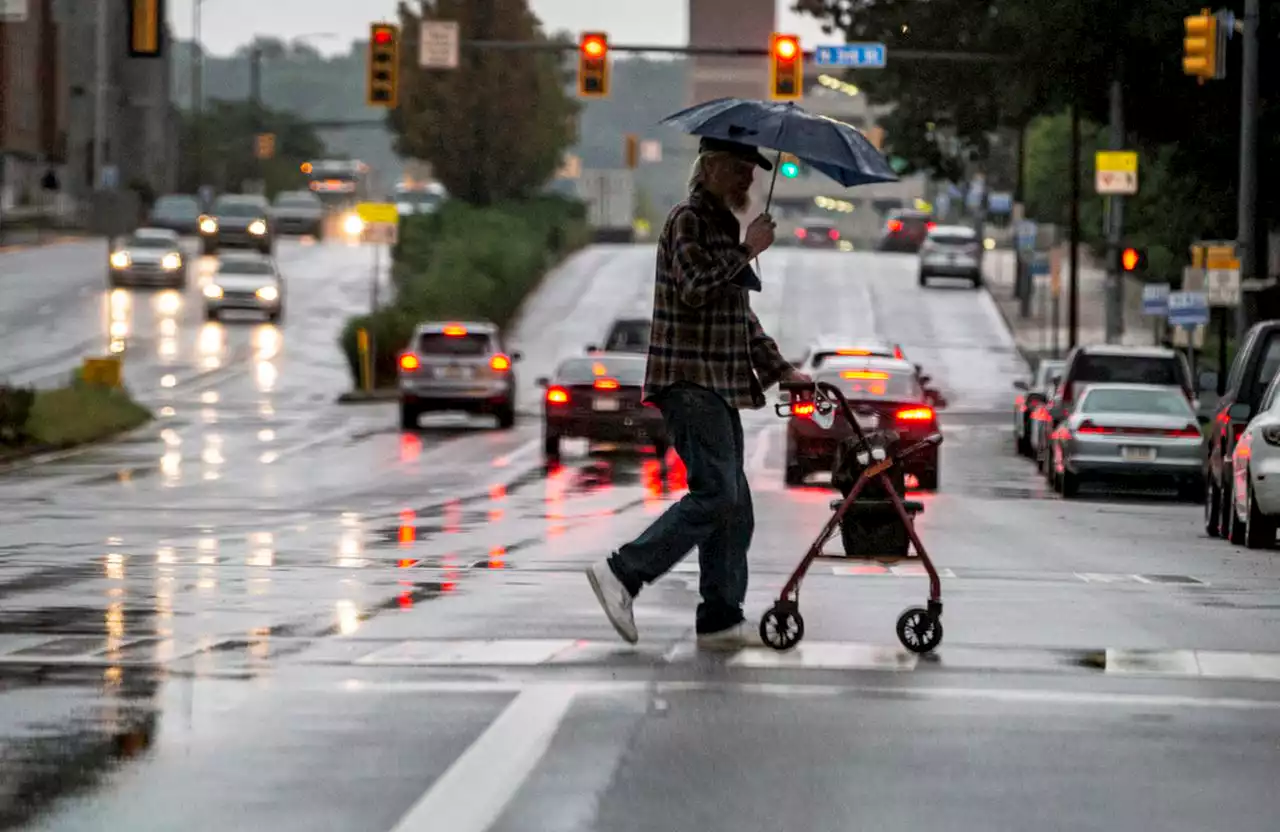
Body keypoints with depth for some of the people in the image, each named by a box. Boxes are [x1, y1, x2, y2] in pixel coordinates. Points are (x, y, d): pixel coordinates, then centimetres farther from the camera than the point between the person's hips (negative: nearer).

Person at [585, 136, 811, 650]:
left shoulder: (722, 225, 22)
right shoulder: (688, 220, -7)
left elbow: (740, 314, 28)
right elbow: (696, 288, -23)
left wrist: (779, 370, 22)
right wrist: (747, 251, -16)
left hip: (719, 385, 10)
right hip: (690, 381, -10)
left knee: (734, 506, 5)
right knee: (716, 493, -18)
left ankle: (721, 618, 6)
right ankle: (624, 573, -16)